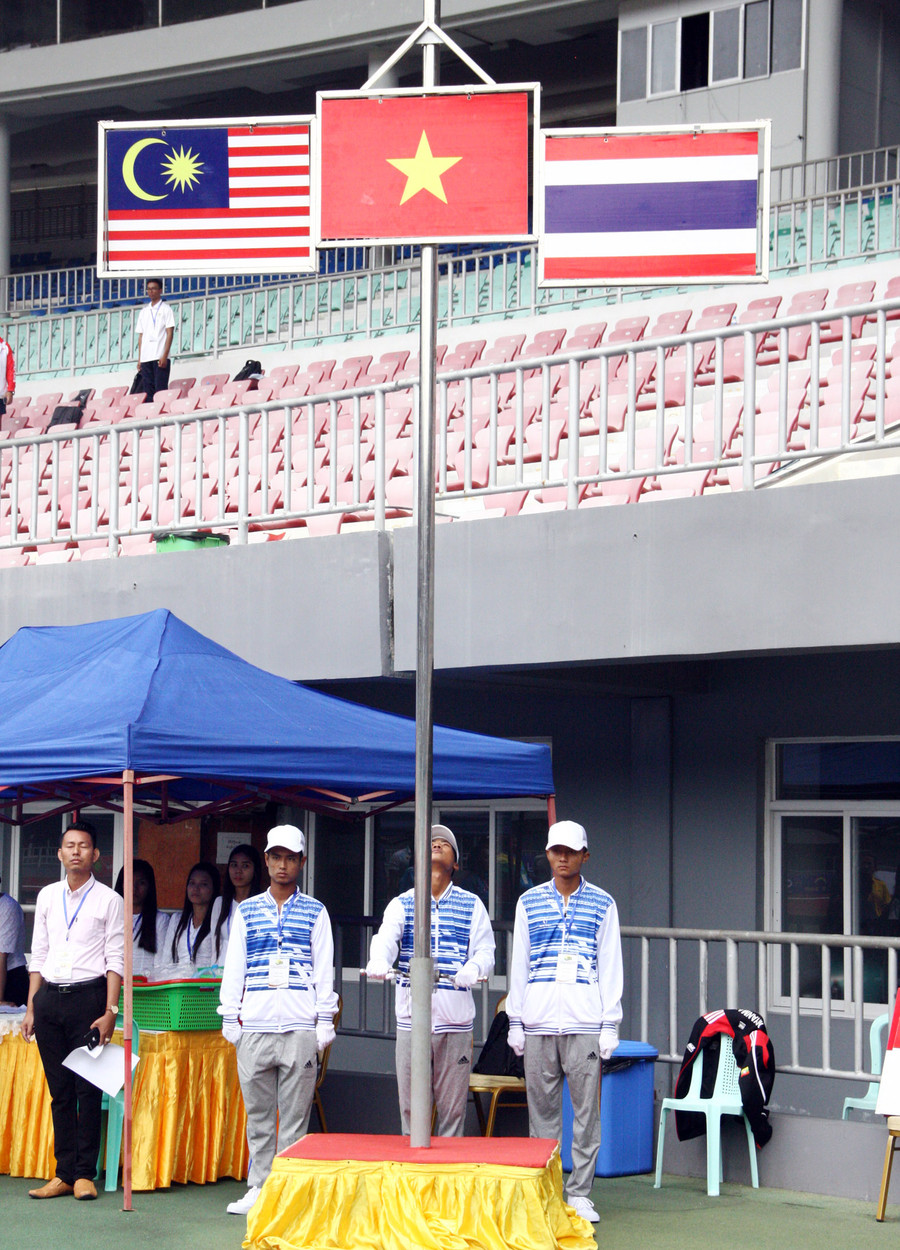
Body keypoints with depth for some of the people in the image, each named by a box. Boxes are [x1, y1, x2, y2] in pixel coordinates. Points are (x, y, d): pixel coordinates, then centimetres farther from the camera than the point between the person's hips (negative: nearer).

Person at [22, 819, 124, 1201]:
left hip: (88, 996, -4)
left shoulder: (108, 900, 1)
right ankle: (64, 1173, 10)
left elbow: (115, 960, -3)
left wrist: (110, 1012, -11)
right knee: (59, 1090, 6)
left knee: (88, 1089, -4)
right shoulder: (47, 896, 13)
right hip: (50, 996, 4)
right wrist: (31, 1007, 9)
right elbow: (38, 955, 15)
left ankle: (84, 1173, 2)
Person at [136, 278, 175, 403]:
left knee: (160, 390, -9)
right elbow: (141, 336, 18)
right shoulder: (144, 312, 18)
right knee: (147, 391, 2)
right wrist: (139, 358, 10)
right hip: (146, 358, 5)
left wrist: (164, 356, -14)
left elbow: (170, 334, -4)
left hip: (160, 358, -5)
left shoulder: (165, 309, 3)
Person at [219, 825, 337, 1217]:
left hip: (300, 1027, -1)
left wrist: (324, 1021, 0)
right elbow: (233, 967, 12)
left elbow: (324, 969, 7)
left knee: (295, 1113, -1)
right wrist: (230, 1019, 6)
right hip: (254, 1026, 2)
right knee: (258, 1112, 4)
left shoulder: (315, 912, 9)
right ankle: (258, 1187, 10)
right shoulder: (246, 912, 12)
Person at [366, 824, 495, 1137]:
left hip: (456, 1020, 0)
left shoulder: (472, 905, 11)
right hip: (412, 1018, 0)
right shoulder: (402, 904, 10)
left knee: (452, 1108, 1)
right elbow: (386, 938, -9)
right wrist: (378, 962, -33)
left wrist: (473, 969, -25)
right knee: (411, 1109, 2)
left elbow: (485, 950, 0)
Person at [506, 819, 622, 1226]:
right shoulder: (529, 902, 10)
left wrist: (610, 1025, 0)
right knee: (541, 1107, 4)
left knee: (586, 1108, -2)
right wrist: (515, 1022, 7)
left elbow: (610, 967, 6)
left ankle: (580, 1193, 4)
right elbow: (519, 964, 11)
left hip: (585, 1022, -1)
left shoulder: (602, 904, 7)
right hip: (538, 1021, 1)